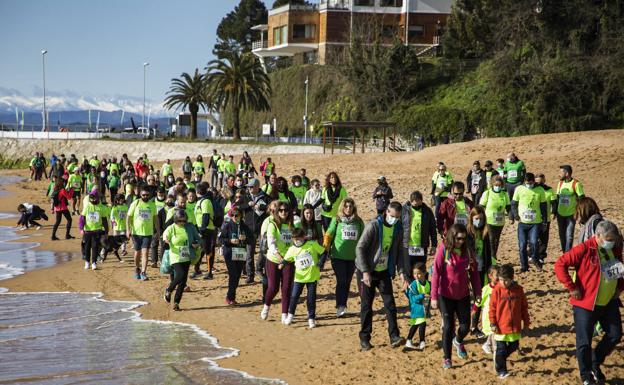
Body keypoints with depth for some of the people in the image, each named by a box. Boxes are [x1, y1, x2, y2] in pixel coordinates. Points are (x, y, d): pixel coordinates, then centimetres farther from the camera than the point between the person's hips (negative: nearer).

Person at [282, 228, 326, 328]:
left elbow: (323, 252, -1)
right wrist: (282, 264, -14)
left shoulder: (312, 245, -8)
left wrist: (321, 261, -14)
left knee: (311, 298, 3)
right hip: (299, 277, 2)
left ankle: (311, 318, 15)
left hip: (312, 277, -2)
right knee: (294, 296, -2)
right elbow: (286, 259, 7)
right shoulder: (292, 249, -1)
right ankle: (290, 314, 20)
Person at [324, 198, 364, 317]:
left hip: (352, 257, 3)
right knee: (341, 281, -12)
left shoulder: (358, 221, 5)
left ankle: (342, 306, 19)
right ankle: (340, 306, -12)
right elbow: (329, 234, -1)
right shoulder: (336, 220, -2)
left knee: (347, 282, 9)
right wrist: (326, 245, -14)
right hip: (338, 256, -3)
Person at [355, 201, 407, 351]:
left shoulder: (398, 229, 1)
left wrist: (402, 272, -3)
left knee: (390, 304, -4)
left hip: (384, 272, 4)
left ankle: (394, 337, -4)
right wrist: (365, 271, -22)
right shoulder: (374, 226, -16)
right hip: (367, 272, -4)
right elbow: (360, 248, -17)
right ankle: (364, 338, 12)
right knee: (366, 305, 2)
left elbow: (398, 252, 10)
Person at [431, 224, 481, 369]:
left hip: (463, 295, 3)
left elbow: (474, 272, 6)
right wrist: (434, 297, -14)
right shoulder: (443, 250, -13)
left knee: (465, 326, 6)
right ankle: (447, 359, 13)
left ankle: (458, 341, 41)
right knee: (448, 327, -1)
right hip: (446, 296, -3)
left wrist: (477, 292, 6)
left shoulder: (467, 251, -1)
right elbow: (436, 274, -12)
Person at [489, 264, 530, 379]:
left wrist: (526, 322, 10)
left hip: (515, 326, 4)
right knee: (501, 349, 2)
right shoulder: (497, 290, -9)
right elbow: (492, 308, -6)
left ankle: (500, 359, 38)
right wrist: (493, 323, -9)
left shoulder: (518, 290, -1)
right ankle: (501, 371, 13)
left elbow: (524, 307, 8)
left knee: (514, 346, 15)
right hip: (501, 327, -3)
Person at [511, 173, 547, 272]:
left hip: (536, 222, -1)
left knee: (534, 242, -16)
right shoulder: (519, 189, 1)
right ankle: (524, 266, 16)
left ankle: (535, 260, 10)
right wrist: (515, 215, -4)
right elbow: (513, 203, 10)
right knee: (522, 245, 3)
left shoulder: (540, 190, 0)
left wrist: (544, 220, 6)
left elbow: (543, 205, 7)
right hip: (522, 222, 1)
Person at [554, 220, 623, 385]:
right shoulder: (584, 250, -19)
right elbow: (560, 265, -21)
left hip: (609, 303, 6)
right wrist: (572, 288, -21)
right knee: (584, 342, 0)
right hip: (586, 304, -6)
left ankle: (595, 363, 31)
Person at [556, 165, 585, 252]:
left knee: (569, 235, -7)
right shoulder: (560, 183, 7)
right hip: (560, 214, 6)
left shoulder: (576, 184, -12)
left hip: (571, 214, -6)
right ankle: (564, 253, 22)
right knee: (562, 235, 11)